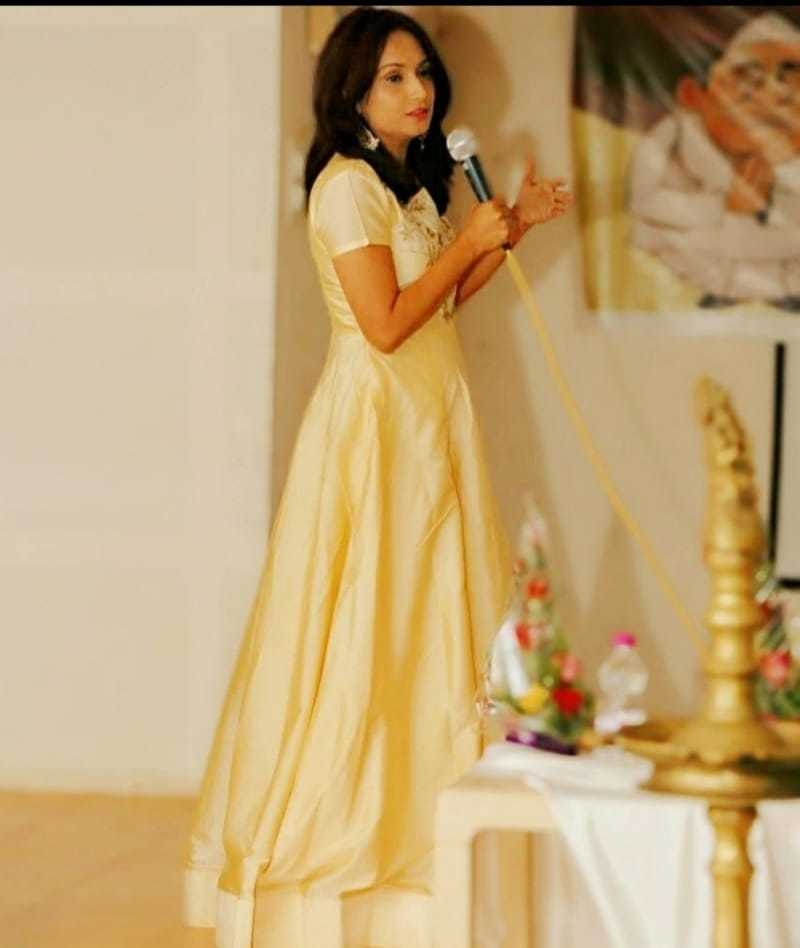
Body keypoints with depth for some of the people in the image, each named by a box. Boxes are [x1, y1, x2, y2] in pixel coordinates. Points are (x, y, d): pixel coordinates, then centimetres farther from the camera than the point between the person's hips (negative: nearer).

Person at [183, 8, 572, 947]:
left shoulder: (414, 180, 15)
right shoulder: (347, 183, -14)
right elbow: (386, 323, -19)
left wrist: (511, 228, 10)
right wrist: (468, 241, -12)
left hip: (432, 416, 9)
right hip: (375, 420, -9)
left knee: (427, 610, 9)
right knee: (364, 620, -4)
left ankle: (411, 814, 17)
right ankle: (330, 829, 5)